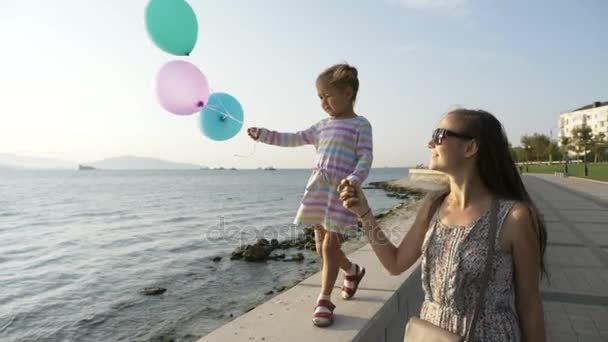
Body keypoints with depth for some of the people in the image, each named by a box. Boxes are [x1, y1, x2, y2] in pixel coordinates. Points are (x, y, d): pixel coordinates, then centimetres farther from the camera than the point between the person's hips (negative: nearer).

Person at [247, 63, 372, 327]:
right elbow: (292, 139, 19)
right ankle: (353, 271, 38)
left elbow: (365, 157, -9)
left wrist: (354, 180, -26)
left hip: (341, 192, -6)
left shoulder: (360, 125, 0)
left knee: (329, 246, -6)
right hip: (318, 190, 6)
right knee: (322, 247, 11)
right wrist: (262, 134, 12)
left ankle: (324, 301, 8)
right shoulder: (322, 126, 18)